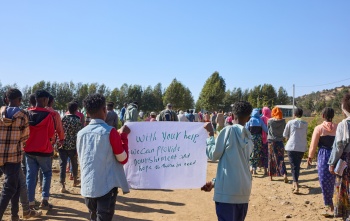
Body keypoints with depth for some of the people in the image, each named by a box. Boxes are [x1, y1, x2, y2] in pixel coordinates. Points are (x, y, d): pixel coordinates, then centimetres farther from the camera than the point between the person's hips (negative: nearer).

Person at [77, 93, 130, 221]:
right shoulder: (110, 132, -12)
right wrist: (124, 136, 2)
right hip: (107, 186, -5)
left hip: (87, 186, 6)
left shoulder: (81, 133, 4)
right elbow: (123, 159, -6)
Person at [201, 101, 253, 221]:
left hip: (228, 190, -7)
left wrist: (210, 134, 7)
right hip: (244, 190, 7)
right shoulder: (249, 138, 13)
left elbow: (213, 154, -4)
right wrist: (215, 182, 18)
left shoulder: (229, 130, -7)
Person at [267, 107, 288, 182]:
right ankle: (284, 174, -15)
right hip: (280, 141, 1)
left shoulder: (270, 121, -8)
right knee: (280, 159, 2)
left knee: (271, 159, 10)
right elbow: (284, 131, 4)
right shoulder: (283, 121, -5)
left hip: (271, 141, 0)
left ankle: (271, 175, 17)